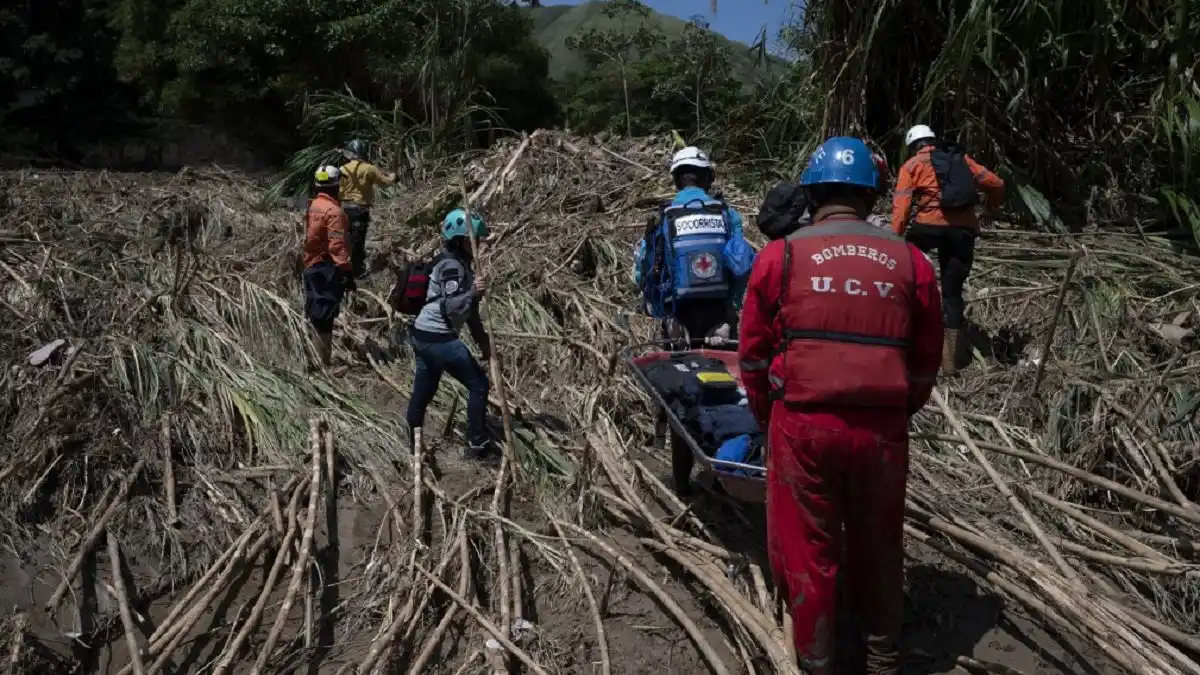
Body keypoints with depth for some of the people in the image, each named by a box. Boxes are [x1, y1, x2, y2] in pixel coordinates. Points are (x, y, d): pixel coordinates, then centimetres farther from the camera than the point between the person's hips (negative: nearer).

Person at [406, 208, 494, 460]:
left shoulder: (459, 263, 15)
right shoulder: (452, 266, -15)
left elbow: (469, 310, 18)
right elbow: (451, 307, -24)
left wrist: (483, 340, 17)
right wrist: (472, 293, -38)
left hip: (422, 335, 10)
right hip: (439, 339, -10)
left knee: (422, 393, 18)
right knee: (478, 385, 0)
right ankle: (476, 444, 6)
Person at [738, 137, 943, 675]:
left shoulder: (780, 256, -4)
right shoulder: (911, 262, 3)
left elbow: (753, 353, 1)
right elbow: (925, 361, 8)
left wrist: (766, 417, 15)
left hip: (803, 425, -2)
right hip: (884, 429, 3)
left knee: (808, 548, 12)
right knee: (879, 544, 20)